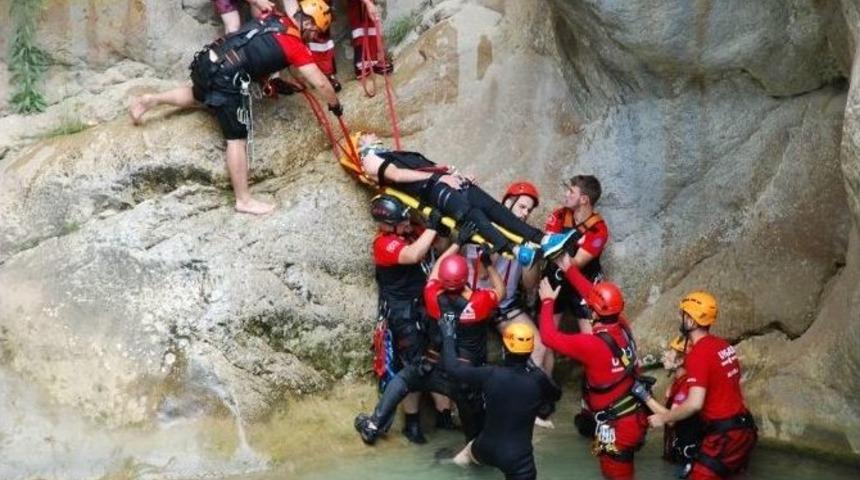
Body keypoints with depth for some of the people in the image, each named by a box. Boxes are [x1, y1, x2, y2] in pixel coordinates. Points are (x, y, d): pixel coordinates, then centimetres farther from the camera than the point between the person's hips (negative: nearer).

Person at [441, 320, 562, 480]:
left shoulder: (490, 374, -16)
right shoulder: (538, 380, -16)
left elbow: (453, 367, -5)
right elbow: (556, 395, 7)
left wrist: (448, 335, 7)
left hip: (487, 448, 4)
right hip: (518, 457, -3)